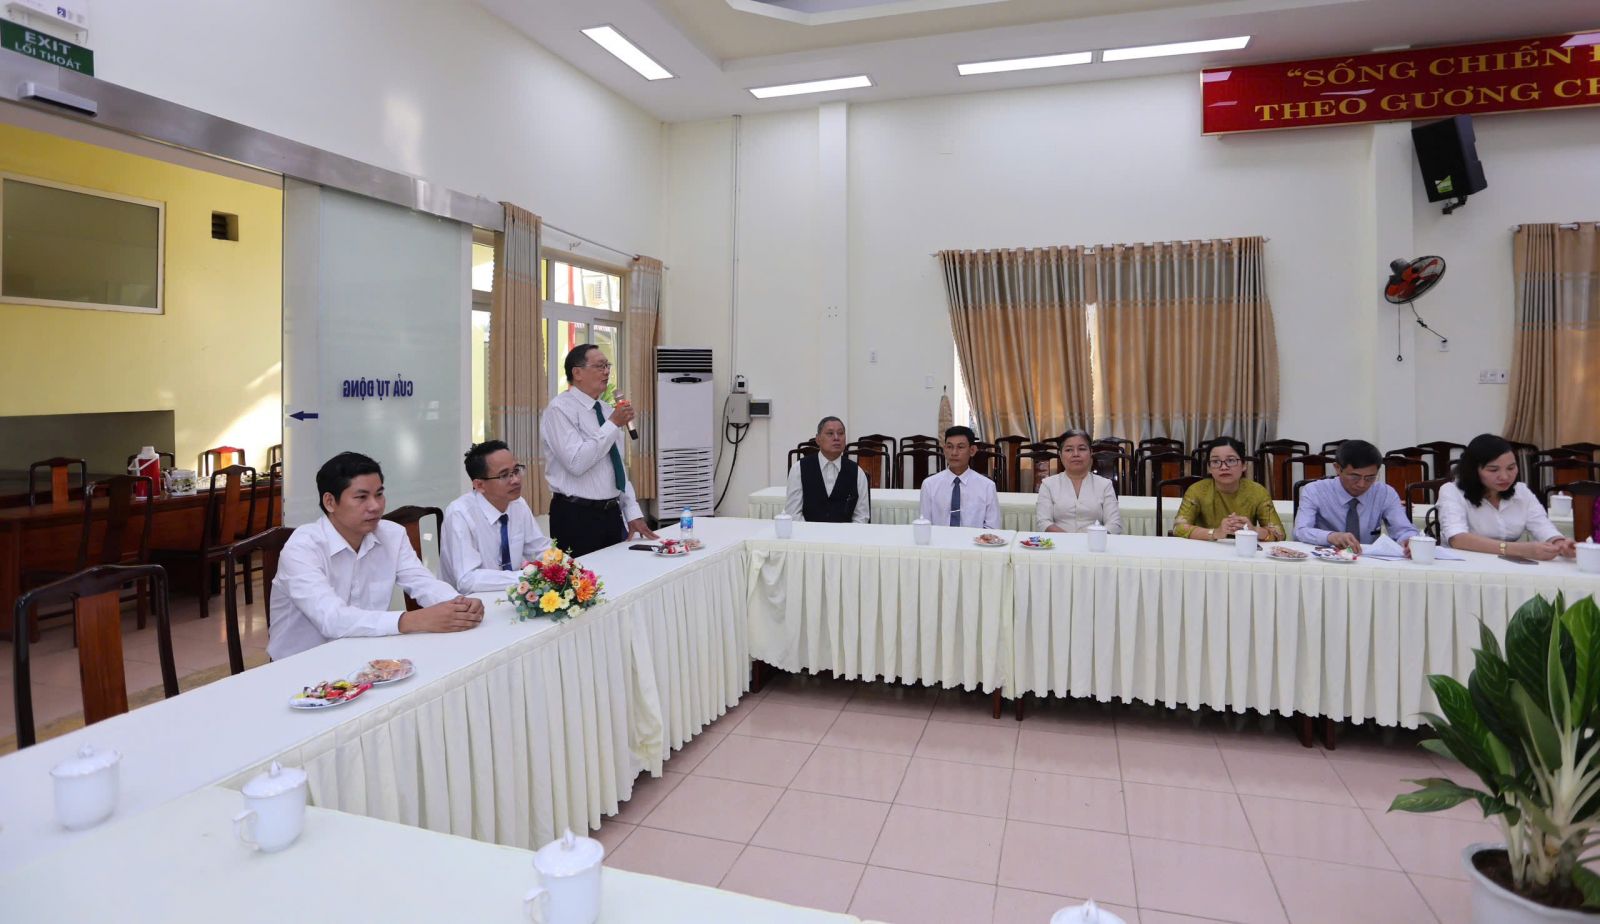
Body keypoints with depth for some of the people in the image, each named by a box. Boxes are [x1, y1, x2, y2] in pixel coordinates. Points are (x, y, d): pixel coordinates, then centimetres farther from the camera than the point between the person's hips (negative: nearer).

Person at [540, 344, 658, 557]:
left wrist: (633, 513, 10)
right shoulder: (560, 409, -10)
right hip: (577, 518, -7)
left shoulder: (608, 411, 13)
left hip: (613, 514, 7)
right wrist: (613, 425, -18)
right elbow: (576, 463, -23)